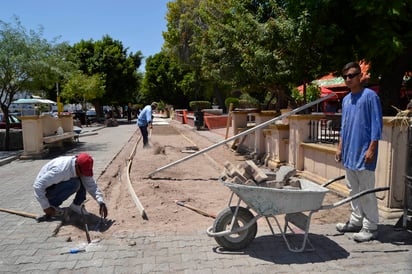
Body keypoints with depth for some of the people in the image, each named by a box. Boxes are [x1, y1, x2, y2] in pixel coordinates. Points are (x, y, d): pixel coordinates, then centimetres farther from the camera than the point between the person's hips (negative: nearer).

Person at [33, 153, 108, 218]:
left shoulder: (83, 168, -14)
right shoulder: (60, 169, -35)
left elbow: (91, 185, -14)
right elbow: (38, 185, -32)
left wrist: (101, 202, -27)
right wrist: (46, 207, -25)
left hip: (58, 184, 7)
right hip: (46, 189, -7)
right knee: (74, 183, -30)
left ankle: (76, 205, -1)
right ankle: (52, 205, -12)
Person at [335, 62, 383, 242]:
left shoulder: (370, 96, -7)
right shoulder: (346, 100, 14)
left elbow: (376, 125, -10)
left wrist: (371, 149, -16)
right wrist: (340, 147, 15)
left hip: (363, 152, -7)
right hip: (349, 153, 7)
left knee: (366, 191, -2)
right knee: (353, 189, 14)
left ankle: (370, 227, 9)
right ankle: (356, 221, 26)